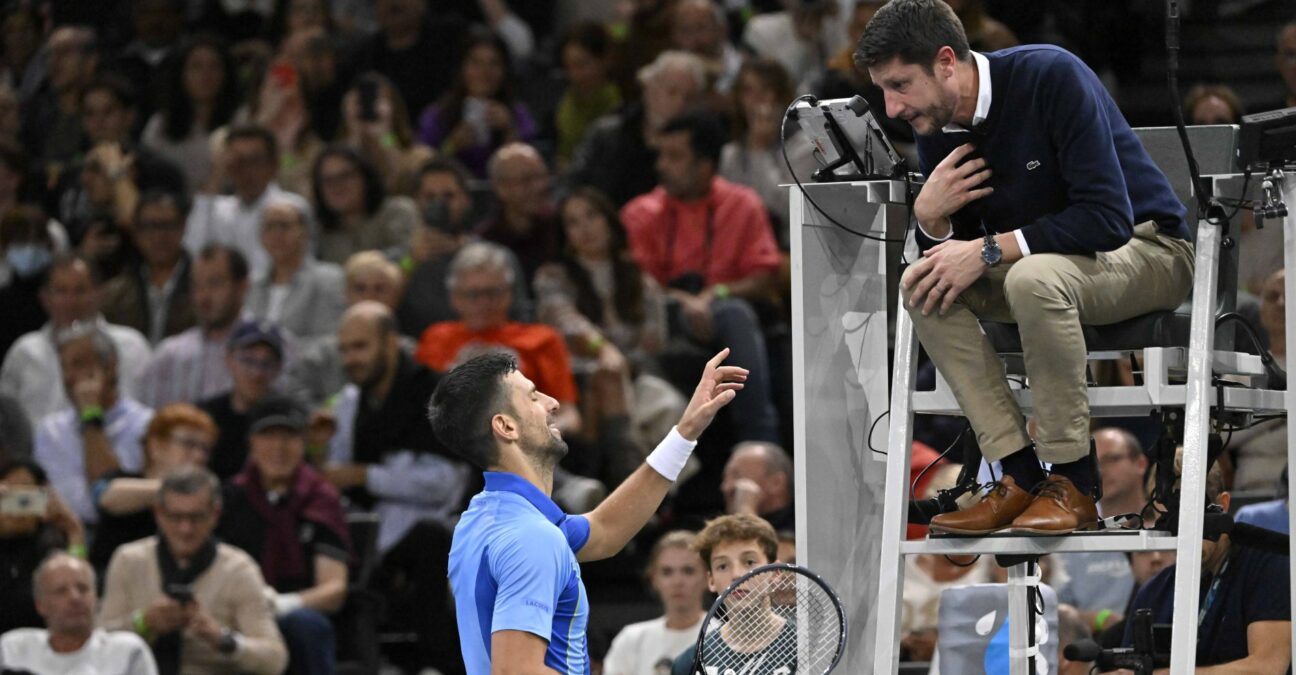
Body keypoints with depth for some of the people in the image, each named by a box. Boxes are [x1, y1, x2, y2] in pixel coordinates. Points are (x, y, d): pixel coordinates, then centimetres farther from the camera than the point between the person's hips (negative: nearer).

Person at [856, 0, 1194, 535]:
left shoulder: (1051, 78, -24)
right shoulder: (937, 130, -3)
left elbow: (1107, 218, -28)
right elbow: (949, 252, 4)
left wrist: (988, 250, -27)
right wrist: (930, 217, -19)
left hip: (1145, 248, -7)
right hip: (1041, 259, 7)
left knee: (1034, 278, -36)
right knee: (923, 286, -14)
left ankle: (1073, 484, -24)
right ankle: (1020, 476, -17)